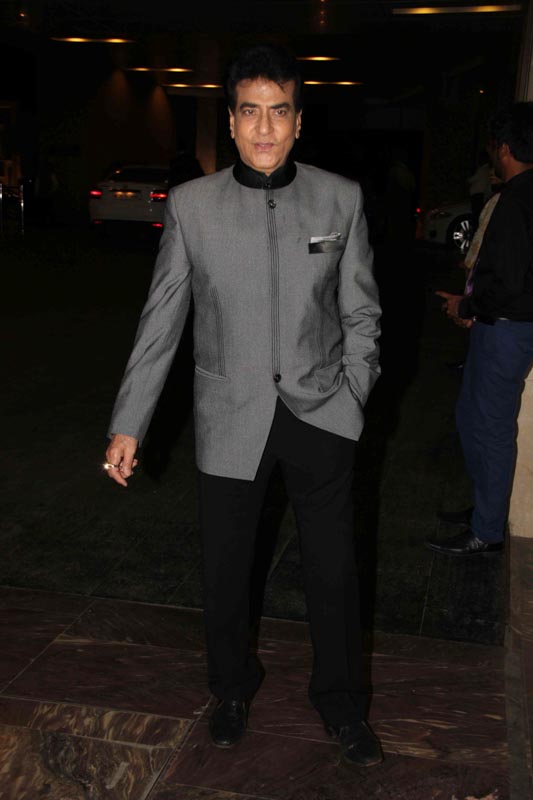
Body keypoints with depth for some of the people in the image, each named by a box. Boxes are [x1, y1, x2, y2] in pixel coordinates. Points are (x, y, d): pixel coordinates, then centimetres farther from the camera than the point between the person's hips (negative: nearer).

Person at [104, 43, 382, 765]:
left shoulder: (341, 198, -1)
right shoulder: (191, 204, -2)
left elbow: (361, 313, 6)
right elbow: (161, 321, 1)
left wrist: (352, 400, 1)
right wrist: (128, 425, 0)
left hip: (321, 412, 0)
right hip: (231, 419, 0)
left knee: (334, 573, 9)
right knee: (225, 572, 12)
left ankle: (340, 704, 33)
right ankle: (233, 689, 39)